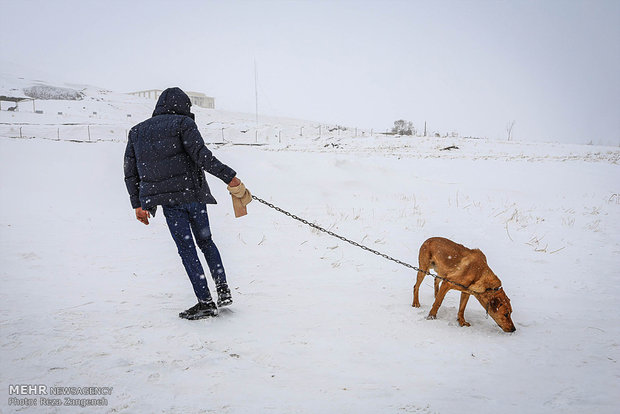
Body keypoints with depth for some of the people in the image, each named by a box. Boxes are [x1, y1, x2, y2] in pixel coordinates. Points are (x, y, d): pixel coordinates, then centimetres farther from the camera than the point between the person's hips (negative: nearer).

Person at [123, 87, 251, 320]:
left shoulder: (137, 131, 17)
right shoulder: (183, 123, 2)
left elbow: (130, 172, 16)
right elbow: (201, 155, -14)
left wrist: (137, 204, 21)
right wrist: (229, 177, -14)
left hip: (166, 200, 2)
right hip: (192, 193, -2)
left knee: (186, 249, 5)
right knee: (206, 241, 16)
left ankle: (206, 302, 2)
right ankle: (223, 290, 8)